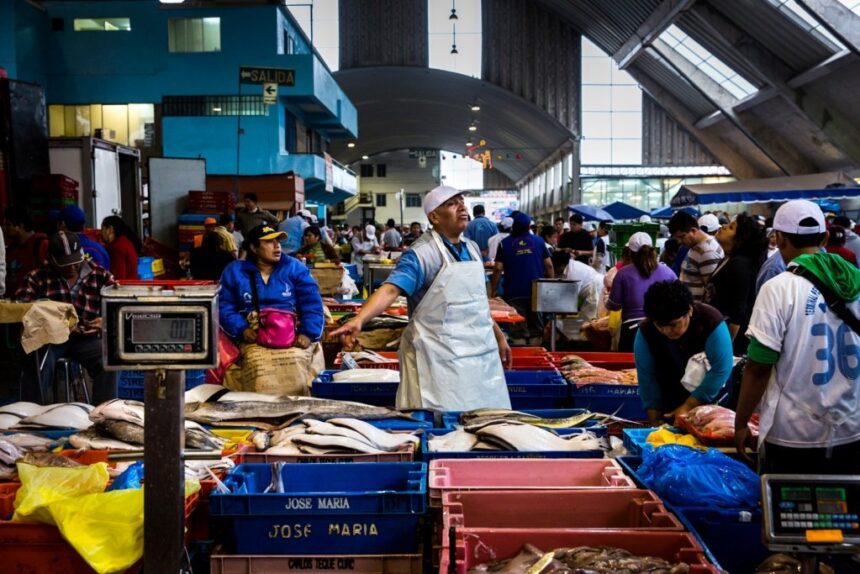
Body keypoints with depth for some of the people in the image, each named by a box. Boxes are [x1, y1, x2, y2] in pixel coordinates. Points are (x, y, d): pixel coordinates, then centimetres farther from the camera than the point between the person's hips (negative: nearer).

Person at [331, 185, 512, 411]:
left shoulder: (473, 249, 10)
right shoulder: (421, 254, -13)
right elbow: (391, 289, -25)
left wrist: (498, 335, 23)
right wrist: (359, 320, -41)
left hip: (482, 351, 7)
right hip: (441, 358, -7)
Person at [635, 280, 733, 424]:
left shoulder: (711, 322, -26)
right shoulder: (646, 331, -18)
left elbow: (721, 369, -25)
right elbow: (647, 377, -12)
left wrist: (688, 407, -24)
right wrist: (655, 419, -13)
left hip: (709, 403, -2)